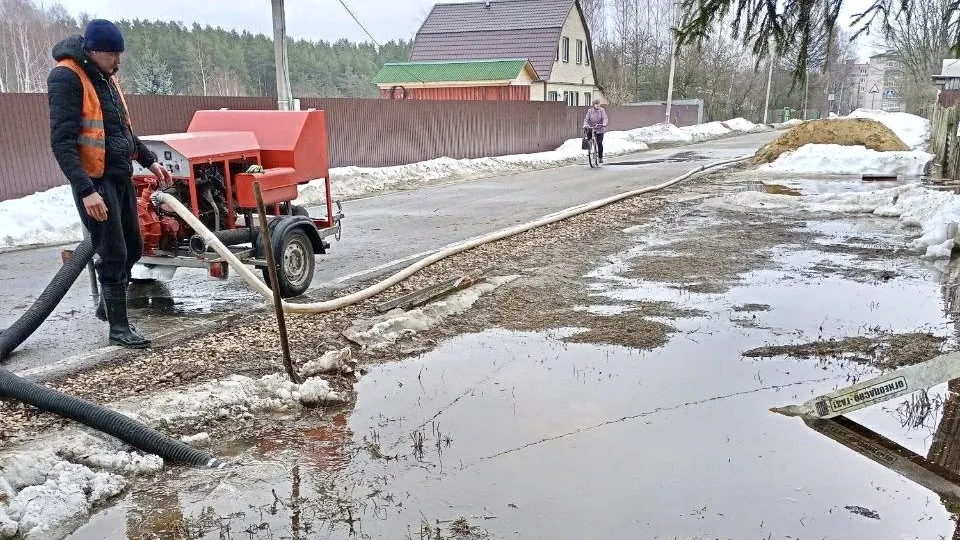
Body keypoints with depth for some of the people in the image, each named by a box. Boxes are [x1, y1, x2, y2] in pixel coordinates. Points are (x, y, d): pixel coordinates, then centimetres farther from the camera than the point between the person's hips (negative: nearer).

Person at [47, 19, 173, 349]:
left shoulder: (106, 77, 12)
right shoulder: (66, 78, -15)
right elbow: (62, 142, -22)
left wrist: (149, 162, 19)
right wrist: (86, 190, -28)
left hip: (121, 177, 9)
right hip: (95, 181, -9)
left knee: (133, 248, 16)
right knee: (113, 254, -3)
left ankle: (107, 306, 36)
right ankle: (118, 327, 10)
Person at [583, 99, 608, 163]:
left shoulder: (602, 110, -4)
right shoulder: (589, 111, -2)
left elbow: (604, 118, -14)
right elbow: (586, 119, -8)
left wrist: (604, 123, -34)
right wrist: (585, 125, -28)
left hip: (600, 129, -1)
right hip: (591, 128, 1)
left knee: (600, 143, -4)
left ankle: (601, 157, 11)